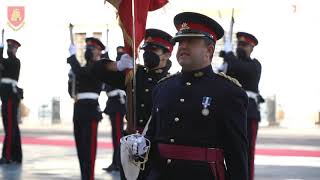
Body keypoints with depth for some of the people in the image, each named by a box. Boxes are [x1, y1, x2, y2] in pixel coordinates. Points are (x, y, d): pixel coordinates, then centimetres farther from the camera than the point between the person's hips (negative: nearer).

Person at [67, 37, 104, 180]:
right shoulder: (86, 68, 19)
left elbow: (79, 72, -21)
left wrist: (72, 55, -13)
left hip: (90, 110, -9)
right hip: (79, 110, 9)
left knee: (89, 147, -9)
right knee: (80, 146, 11)